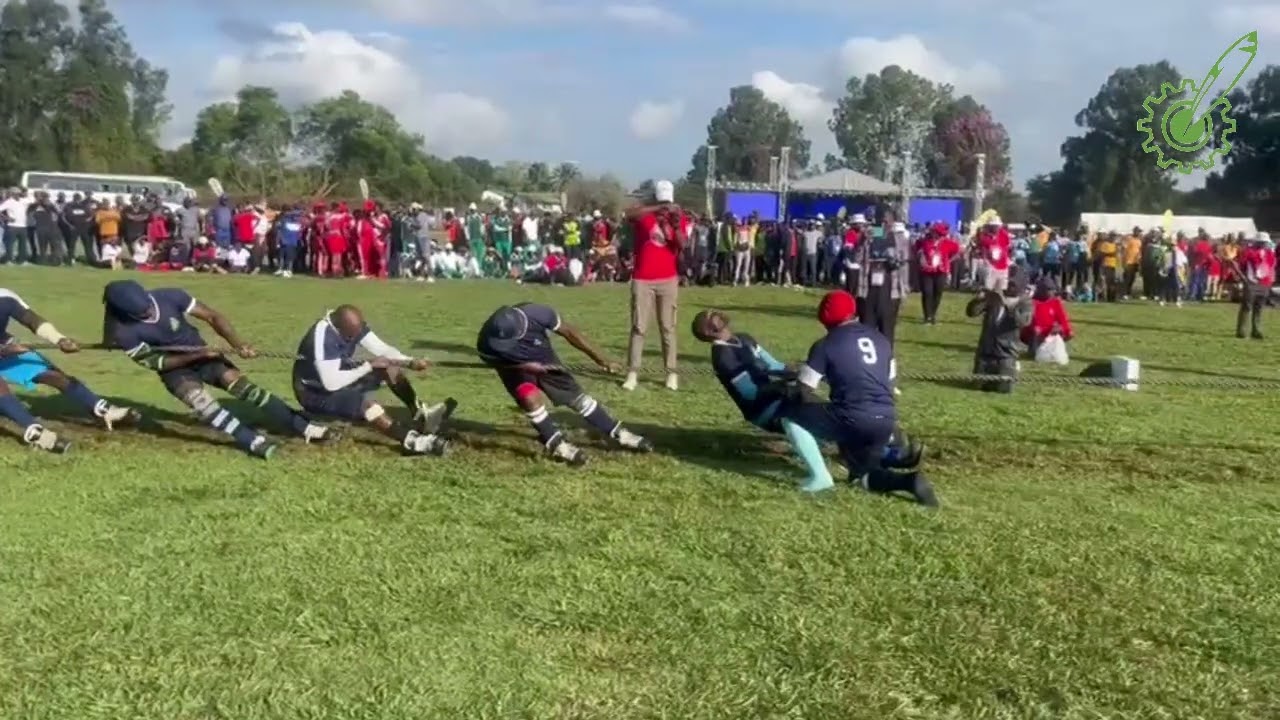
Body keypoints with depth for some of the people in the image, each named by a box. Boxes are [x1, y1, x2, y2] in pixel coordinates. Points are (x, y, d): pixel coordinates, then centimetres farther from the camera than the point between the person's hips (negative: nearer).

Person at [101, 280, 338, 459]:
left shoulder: (169, 296, -22)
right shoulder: (124, 332, -24)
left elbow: (212, 317, -16)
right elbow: (155, 363, -16)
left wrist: (238, 344, -29)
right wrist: (196, 356, -25)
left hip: (204, 354, 2)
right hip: (174, 368, -2)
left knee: (243, 385, -14)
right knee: (199, 399, -31)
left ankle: (305, 427, -17)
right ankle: (253, 442, -40)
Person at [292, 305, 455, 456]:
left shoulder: (353, 325, -10)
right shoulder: (322, 337, -33)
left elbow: (381, 348, -7)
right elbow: (332, 384, -35)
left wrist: (410, 362, -25)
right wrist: (368, 366, -27)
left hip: (341, 378, 8)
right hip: (315, 393, -8)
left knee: (389, 367, -7)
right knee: (365, 401, -34)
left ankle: (421, 414, -16)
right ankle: (411, 441, -42)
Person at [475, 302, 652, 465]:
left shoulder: (536, 314, -38)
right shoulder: (488, 343, -37)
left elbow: (568, 332, -21)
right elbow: (498, 362, -14)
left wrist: (598, 357, -13)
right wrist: (526, 366, -32)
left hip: (542, 358, 1)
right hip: (514, 366, -1)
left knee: (577, 397, 4)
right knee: (531, 398, -27)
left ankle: (619, 434, 18)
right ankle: (557, 445, -8)